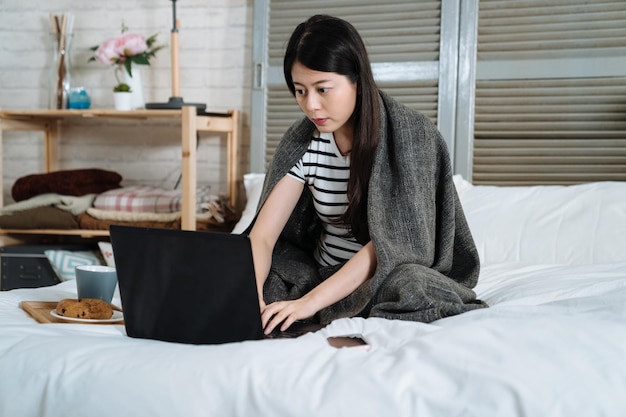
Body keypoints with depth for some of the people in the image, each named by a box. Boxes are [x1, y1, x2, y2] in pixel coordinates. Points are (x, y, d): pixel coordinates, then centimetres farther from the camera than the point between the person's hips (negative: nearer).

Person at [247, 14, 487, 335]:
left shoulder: (410, 134, -17)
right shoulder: (302, 142, -4)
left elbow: (392, 241, -24)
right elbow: (262, 235, -9)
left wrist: (310, 301, -32)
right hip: (323, 277, 3)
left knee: (408, 288, -37)